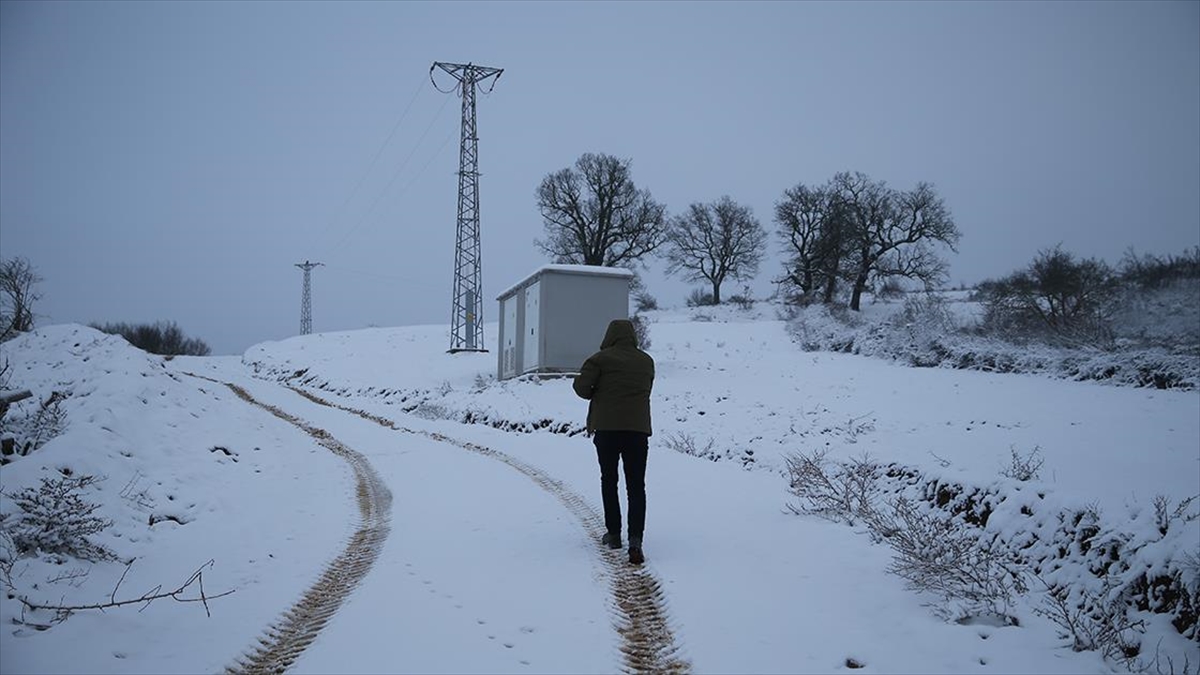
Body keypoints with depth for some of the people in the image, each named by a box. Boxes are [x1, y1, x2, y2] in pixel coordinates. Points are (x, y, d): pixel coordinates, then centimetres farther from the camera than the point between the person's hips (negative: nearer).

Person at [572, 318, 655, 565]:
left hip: (606, 427, -2)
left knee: (609, 481, 15)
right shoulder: (646, 361, 11)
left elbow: (581, 386, -5)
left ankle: (613, 533, 19)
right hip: (638, 427, 2)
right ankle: (635, 538, -15)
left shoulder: (601, 359, -3)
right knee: (636, 486, 0)